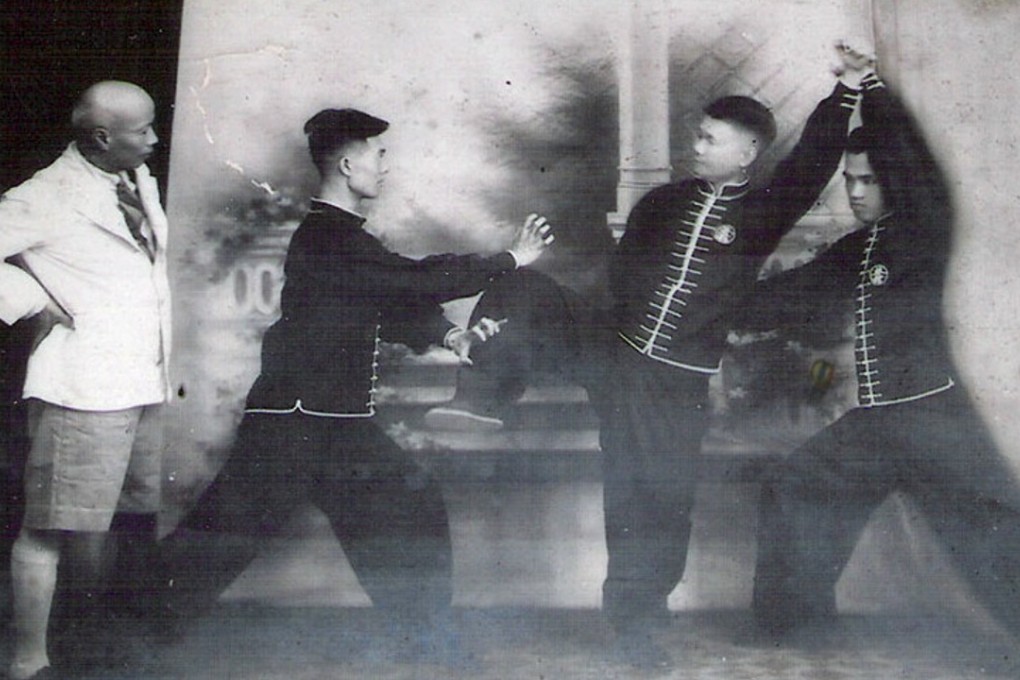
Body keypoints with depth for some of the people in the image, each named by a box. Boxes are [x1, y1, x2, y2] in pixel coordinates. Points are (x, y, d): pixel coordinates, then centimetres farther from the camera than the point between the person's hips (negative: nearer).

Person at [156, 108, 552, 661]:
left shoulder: (341, 236, 14)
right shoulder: (328, 238, -18)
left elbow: (391, 304, 19)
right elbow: (418, 280, -20)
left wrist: (446, 334, 1)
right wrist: (511, 260, -12)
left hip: (341, 423, 10)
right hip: (295, 423, -10)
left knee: (412, 508, 12)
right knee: (225, 532, -2)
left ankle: (428, 636, 24)